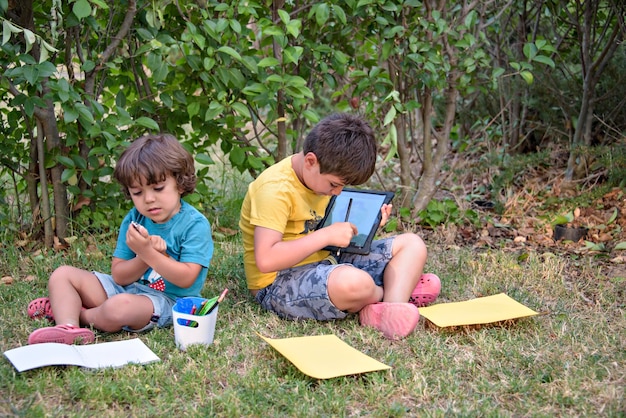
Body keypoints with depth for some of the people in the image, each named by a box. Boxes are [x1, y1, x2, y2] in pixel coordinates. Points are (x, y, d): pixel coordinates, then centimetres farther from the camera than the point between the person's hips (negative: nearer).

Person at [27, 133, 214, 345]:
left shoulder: (195, 224, -12)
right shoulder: (133, 220, 4)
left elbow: (185, 278, -20)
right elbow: (119, 276, 0)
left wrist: (148, 253, -25)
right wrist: (147, 258, -19)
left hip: (165, 300, -7)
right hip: (126, 288, 7)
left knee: (119, 306, -38)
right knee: (62, 275, 2)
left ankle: (65, 309, -7)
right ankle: (67, 328, -26)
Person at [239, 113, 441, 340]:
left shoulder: (321, 176, 7)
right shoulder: (275, 189, -22)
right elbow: (265, 260, -31)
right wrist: (327, 235, -28)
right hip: (279, 283, -10)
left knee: (411, 244, 5)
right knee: (353, 282, -41)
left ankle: (390, 311, -22)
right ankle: (399, 289, -4)